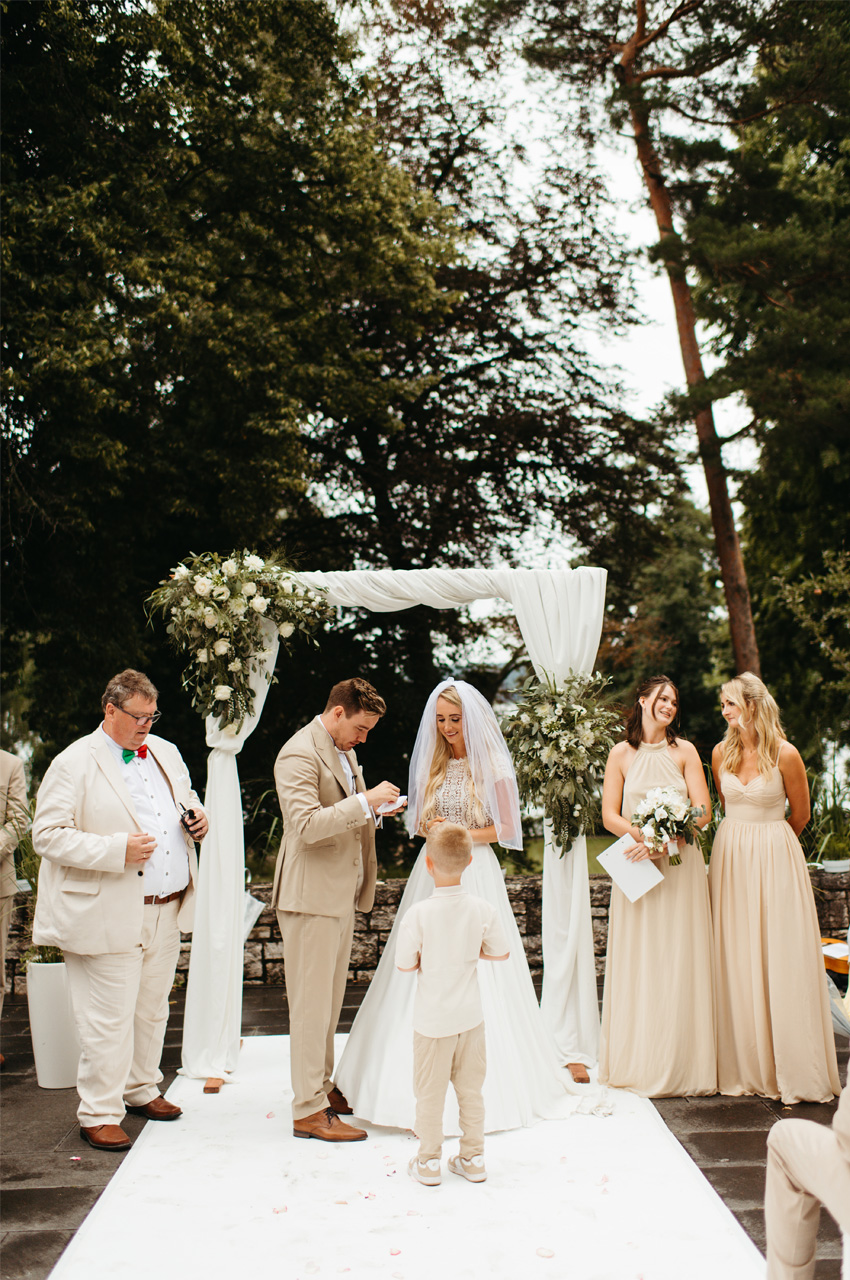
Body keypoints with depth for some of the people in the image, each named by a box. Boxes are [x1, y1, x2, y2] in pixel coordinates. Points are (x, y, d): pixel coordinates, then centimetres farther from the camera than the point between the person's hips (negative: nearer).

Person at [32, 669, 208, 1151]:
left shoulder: (166, 753, 12)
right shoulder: (74, 763, -9)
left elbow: (188, 802, 26)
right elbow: (48, 835, -13)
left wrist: (198, 818, 1)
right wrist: (117, 849, -22)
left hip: (167, 910, 7)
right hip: (110, 915, -6)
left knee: (152, 1008, 17)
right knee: (109, 1019, -2)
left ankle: (141, 1090, 35)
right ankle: (99, 1114, 12)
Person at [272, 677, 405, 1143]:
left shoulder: (344, 751, 15)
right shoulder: (298, 754, -17)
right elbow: (307, 825, -27)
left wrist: (378, 808, 6)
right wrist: (365, 801, -26)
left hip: (340, 893, 10)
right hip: (310, 895, -10)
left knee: (330, 998, 17)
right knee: (311, 1002, -3)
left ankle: (321, 1086, 30)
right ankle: (308, 1111, 5)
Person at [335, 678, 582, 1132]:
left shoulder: (491, 765, -4)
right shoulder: (431, 763, 9)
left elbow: (507, 827, -2)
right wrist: (429, 828, -7)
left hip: (475, 874, -4)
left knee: (474, 975, -3)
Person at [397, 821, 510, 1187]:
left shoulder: (418, 914, -20)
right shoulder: (482, 909, -10)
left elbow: (405, 964, -12)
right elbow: (501, 952, 3)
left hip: (432, 1019, -3)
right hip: (471, 1016, 3)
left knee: (430, 1092, 11)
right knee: (471, 1090, 16)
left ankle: (429, 1162, 21)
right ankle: (473, 1159, 25)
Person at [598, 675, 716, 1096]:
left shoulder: (685, 751, 4)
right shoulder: (621, 754, 4)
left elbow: (703, 811, -3)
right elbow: (609, 816, 1)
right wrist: (642, 834, -18)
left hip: (679, 864, 0)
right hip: (636, 867, 0)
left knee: (679, 961, 1)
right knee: (638, 962, 2)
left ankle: (680, 1066, 11)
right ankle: (639, 1065, 12)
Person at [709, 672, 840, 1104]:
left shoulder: (785, 755, -9)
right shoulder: (721, 753, 4)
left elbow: (800, 814, 3)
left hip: (775, 858, -4)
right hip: (731, 858, 4)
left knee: (782, 961, -1)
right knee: (736, 962, 5)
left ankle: (791, 1069, 8)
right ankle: (744, 1067, 15)